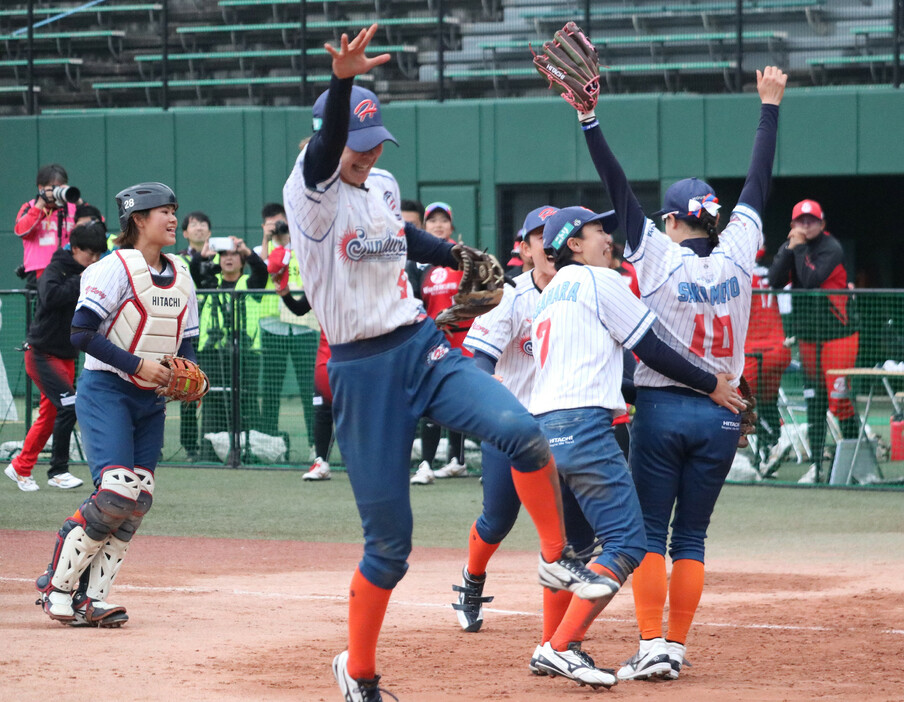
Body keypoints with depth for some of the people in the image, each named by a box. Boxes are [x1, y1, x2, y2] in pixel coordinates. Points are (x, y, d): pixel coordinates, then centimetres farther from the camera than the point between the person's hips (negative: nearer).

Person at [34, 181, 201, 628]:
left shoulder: (181, 276, 11)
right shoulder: (116, 269, -11)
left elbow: (185, 343, 18)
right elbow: (82, 333, -17)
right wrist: (138, 365, -22)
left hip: (151, 400, 7)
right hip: (106, 390, -7)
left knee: (138, 499, -2)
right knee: (116, 491, -20)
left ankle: (92, 598, 3)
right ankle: (57, 585, -7)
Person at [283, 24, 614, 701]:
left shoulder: (383, 185, 9)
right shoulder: (312, 195, -12)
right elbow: (321, 156, -36)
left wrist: (456, 254, 18)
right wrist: (341, 83, -54)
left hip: (424, 346, 5)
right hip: (362, 369, -5)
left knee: (520, 429, -23)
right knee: (389, 539, -1)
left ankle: (557, 559, -2)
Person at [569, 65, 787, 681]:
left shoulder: (659, 257, -8)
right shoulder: (736, 257, 0)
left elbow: (620, 191, -12)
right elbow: (758, 187, 9)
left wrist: (589, 119, -15)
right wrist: (771, 106, 17)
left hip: (662, 410, -3)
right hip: (721, 413, 3)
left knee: (650, 532, 1)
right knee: (691, 538, 9)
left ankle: (653, 648, -9)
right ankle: (676, 647, 6)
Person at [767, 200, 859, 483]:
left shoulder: (831, 248, -11)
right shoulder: (790, 246, 8)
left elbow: (810, 280, -24)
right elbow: (775, 281, -6)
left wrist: (800, 248, -16)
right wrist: (791, 247, -13)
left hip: (838, 334, -6)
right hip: (807, 337, 6)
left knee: (838, 400, -12)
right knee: (814, 401, 8)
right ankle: (816, 466, 11)